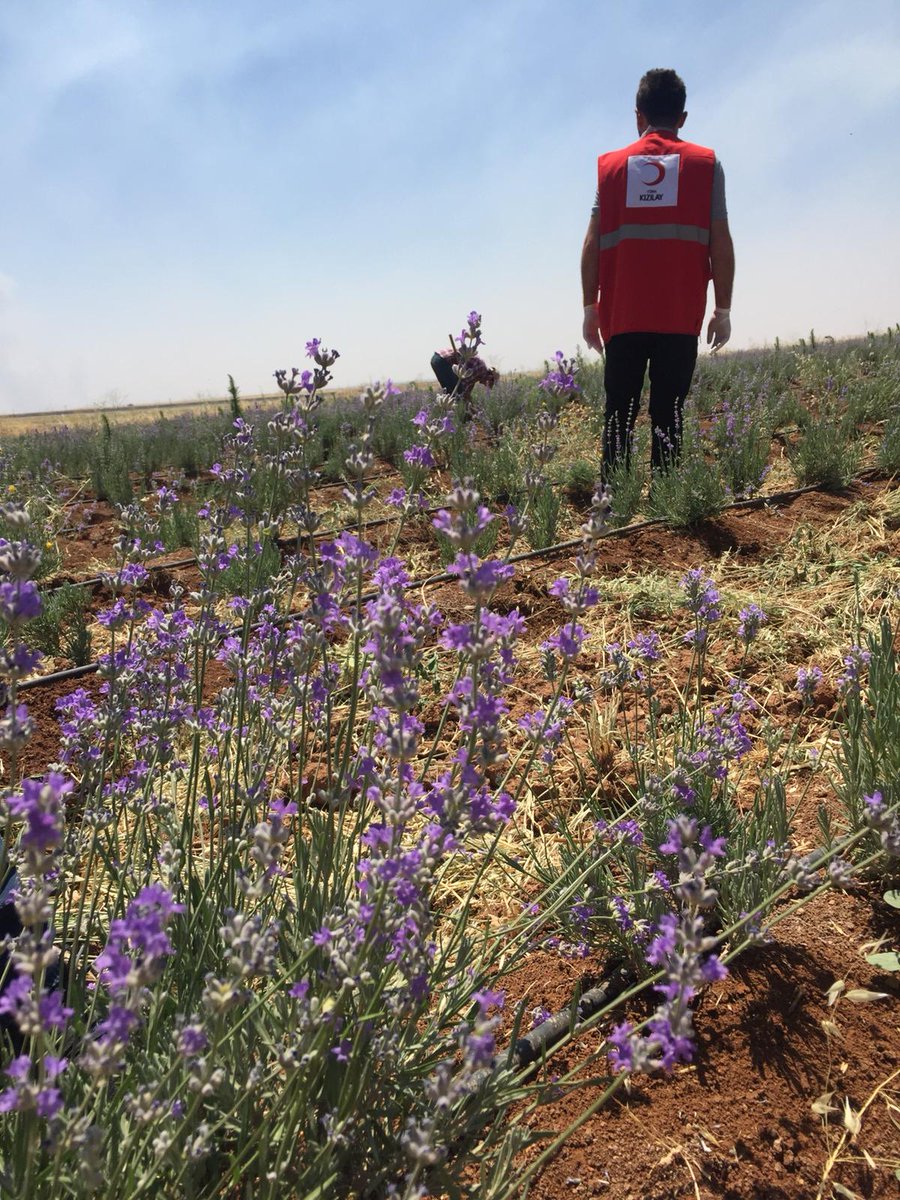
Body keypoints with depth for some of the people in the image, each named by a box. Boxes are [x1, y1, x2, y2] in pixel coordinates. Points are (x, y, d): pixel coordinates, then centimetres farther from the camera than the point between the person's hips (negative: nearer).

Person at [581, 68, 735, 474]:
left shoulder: (611, 165, 11)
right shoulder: (706, 164, 7)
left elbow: (592, 245, 5)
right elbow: (721, 245, 2)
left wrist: (590, 309, 11)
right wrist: (723, 310, 8)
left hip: (622, 315, 1)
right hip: (680, 317, -1)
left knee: (618, 415, 4)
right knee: (667, 415, -1)